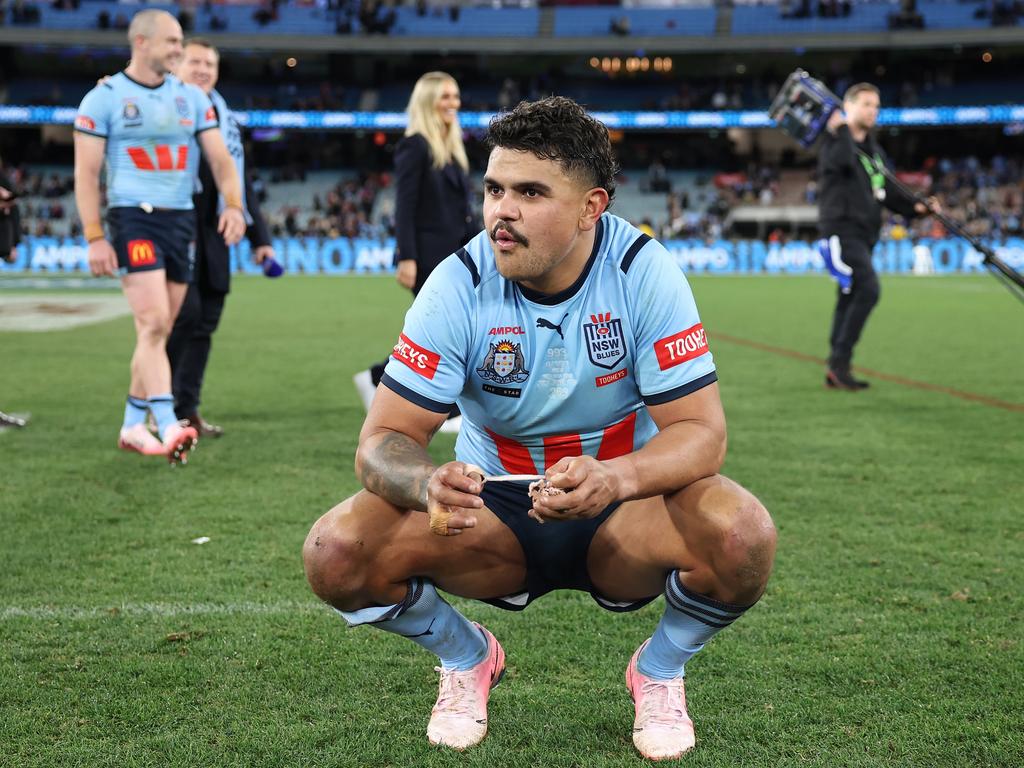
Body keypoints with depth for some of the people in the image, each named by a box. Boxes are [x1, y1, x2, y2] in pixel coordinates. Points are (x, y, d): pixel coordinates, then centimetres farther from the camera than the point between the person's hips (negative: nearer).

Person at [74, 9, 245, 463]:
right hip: (133, 218, -5)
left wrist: (233, 204, -10)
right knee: (153, 324, -17)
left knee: (160, 330, 8)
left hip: (182, 220, 5)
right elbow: (86, 173, -4)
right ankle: (169, 427, -22)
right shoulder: (104, 98, -2)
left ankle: (133, 426, 18)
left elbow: (220, 159, 8)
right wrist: (94, 237, -11)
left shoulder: (191, 98, 11)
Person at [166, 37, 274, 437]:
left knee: (205, 322, 5)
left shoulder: (226, 121, 17)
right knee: (186, 313, -13)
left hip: (212, 237, 6)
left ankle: (186, 409, 12)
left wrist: (259, 238, 14)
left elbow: (241, 183, 19)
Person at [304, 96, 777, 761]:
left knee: (742, 535, -33)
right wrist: (430, 483, -41)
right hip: (494, 512, 1)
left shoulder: (644, 271, -17)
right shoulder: (461, 283, -15)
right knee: (337, 552, -24)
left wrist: (614, 478, -41)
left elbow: (702, 431, -19)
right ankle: (467, 657, 10)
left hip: (625, 514, -1)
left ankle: (661, 669, 3)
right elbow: (383, 441, -16)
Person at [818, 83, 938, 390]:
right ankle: (839, 361, -17)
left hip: (864, 233, 9)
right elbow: (843, 160, -29)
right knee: (868, 289, -21)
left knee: (850, 297, 9)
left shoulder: (875, 151, 20)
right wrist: (842, 130, -17)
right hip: (841, 229, -9)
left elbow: (888, 191, 18)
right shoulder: (835, 140, -5)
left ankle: (836, 371, 15)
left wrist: (915, 206, 3)